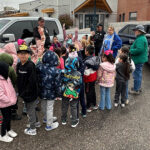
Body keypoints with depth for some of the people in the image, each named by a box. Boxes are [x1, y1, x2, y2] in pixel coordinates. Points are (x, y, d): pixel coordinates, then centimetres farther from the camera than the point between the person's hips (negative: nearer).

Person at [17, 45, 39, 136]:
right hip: (24, 93, 8)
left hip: (31, 93, -8)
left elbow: (32, 81, -24)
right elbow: (19, 79, 10)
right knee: (31, 108, 24)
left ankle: (32, 129, 26)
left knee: (30, 110, 7)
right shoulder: (19, 65, 3)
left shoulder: (31, 65, -22)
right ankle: (36, 122, 45)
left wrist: (25, 92, -18)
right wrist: (20, 91, 6)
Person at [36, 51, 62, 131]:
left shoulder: (39, 67, -14)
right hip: (51, 93, -4)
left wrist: (39, 89, 13)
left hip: (42, 91, 5)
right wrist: (58, 93, -3)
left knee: (44, 105, 25)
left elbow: (37, 79, -2)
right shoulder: (56, 71, -23)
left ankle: (46, 118, 50)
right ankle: (49, 125, 28)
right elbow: (58, 84, -17)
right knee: (49, 108, 11)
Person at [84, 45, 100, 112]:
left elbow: (86, 73, -27)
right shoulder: (95, 58, -2)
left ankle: (88, 107, 20)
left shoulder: (87, 61, -27)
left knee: (88, 92, 6)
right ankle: (94, 105, 36)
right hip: (94, 77, 8)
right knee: (93, 91, 22)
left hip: (89, 79, -8)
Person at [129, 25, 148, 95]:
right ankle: (138, 87, 35)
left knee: (137, 74, -3)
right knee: (138, 74, 21)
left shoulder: (140, 39, -21)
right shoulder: (143, 38, 15)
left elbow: (139, 49, -30)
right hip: (140, 59, 11)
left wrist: (131, 51, -17)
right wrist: (131, 49, 12)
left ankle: (136, 90, 6)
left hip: (138, 60, -11)